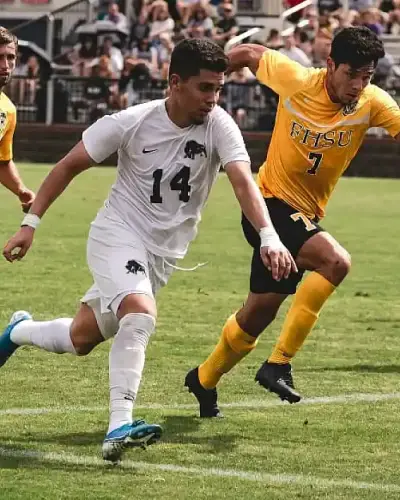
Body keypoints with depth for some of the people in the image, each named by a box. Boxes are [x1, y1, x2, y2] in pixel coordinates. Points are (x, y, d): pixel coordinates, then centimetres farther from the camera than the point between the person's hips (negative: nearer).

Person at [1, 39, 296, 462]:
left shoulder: (219, 126, -15)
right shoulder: (132, 123, -16)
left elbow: (243, 182, -27)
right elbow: (70, 166, -5)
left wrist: (269, 238, -44)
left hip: (163, 253, 4)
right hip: (116, 235, -4)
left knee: (81, 339, 14)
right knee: (140, 314, -31)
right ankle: (119, 428, -32)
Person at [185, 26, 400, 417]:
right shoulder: (295, 80, -17)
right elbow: (249, 54, 0)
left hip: (305, 215, 5)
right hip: (271, 204, -5)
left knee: (259, 314, 15)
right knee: (336, 261, -29)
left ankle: (205, 380, 39)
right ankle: (279, 364, -23)